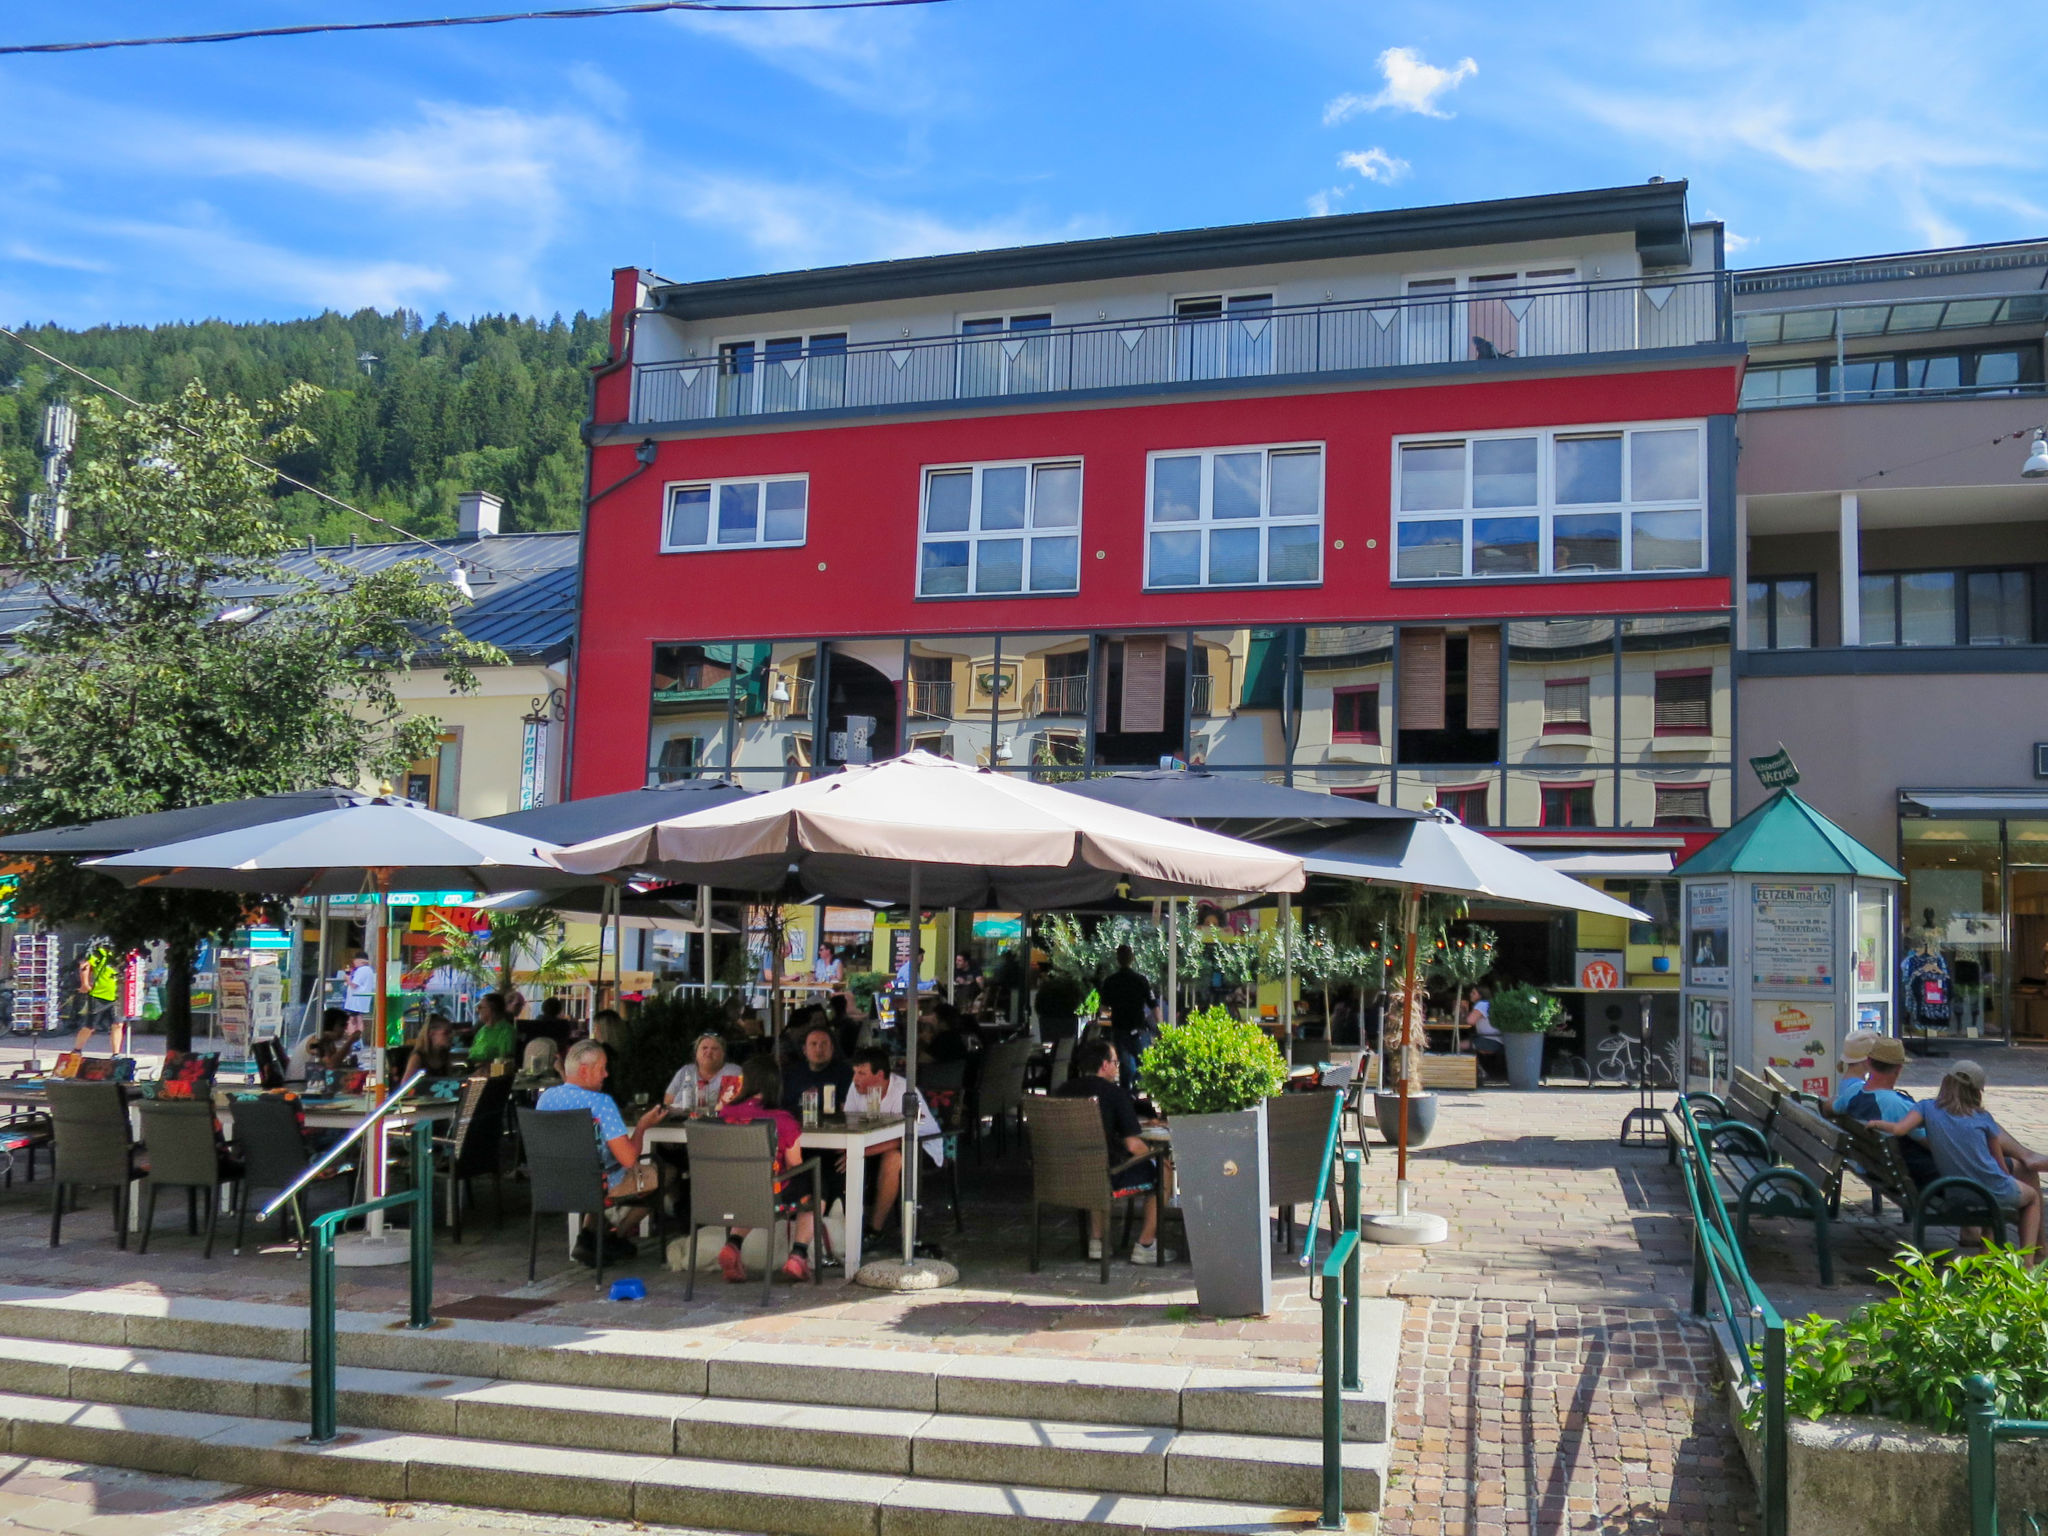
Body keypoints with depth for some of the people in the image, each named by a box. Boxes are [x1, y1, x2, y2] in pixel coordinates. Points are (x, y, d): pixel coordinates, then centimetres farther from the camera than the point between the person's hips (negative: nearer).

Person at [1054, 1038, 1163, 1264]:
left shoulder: (1060, 1092, 2)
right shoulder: (1115, 1093, -13)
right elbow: (1132, 1145, -17)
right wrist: (1152, 1151, 5)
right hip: (1107, 1179, -5)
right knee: (1160, 1172, 17)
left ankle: (1096, 1241, 33)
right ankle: (1145, 1246, 21)